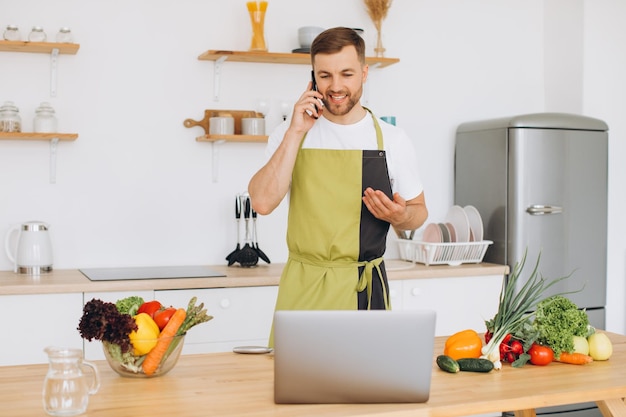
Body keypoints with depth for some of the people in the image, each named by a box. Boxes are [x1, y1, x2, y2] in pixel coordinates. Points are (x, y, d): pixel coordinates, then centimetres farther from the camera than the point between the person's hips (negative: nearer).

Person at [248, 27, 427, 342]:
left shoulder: (392, 140, 1)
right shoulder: (290, 134, 1)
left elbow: (418, 210, 12)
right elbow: (262, 202, -13)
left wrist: (400, 216, -11)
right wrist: (296, 133, -15)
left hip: (366, 290, 0)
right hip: (302, 291, 0)